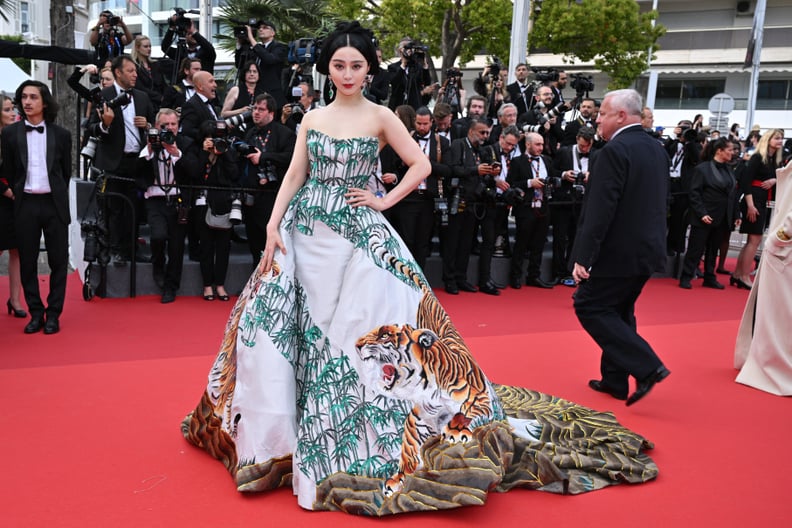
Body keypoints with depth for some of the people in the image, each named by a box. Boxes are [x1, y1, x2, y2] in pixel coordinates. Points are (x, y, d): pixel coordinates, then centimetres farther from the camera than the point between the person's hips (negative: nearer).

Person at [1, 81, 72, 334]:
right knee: (27, 262, 5)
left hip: (54, 204, -1)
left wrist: (58, 196, 9)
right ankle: (36, 313, 16)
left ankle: (53, 314, 13)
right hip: (25, 204, 1)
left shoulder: (61, 134, 3)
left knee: (58, 261, 2)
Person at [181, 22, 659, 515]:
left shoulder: (379, 116, 0)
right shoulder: (312, 118, 10)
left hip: (357, 236, -3)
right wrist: (273, 225, -2)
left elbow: (421, 165, -2)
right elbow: (294, 176, 8)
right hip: (305, 233, 4)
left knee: (355, 325, -2)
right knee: (291, 326, 5)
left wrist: (384, 200, -6)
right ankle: (283, 427, 25)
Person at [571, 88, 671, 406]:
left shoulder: (615, 150, -17)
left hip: (619, 250, -9)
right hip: (647, 248, 9)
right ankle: (615, 380, 23)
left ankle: (647, 367, -5)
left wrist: (583, 256, -21)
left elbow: (600, 209, -23)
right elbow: (660, 201, 17)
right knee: (619, 312, 17)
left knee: (589, 307, 1)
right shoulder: (657, 149, 11)